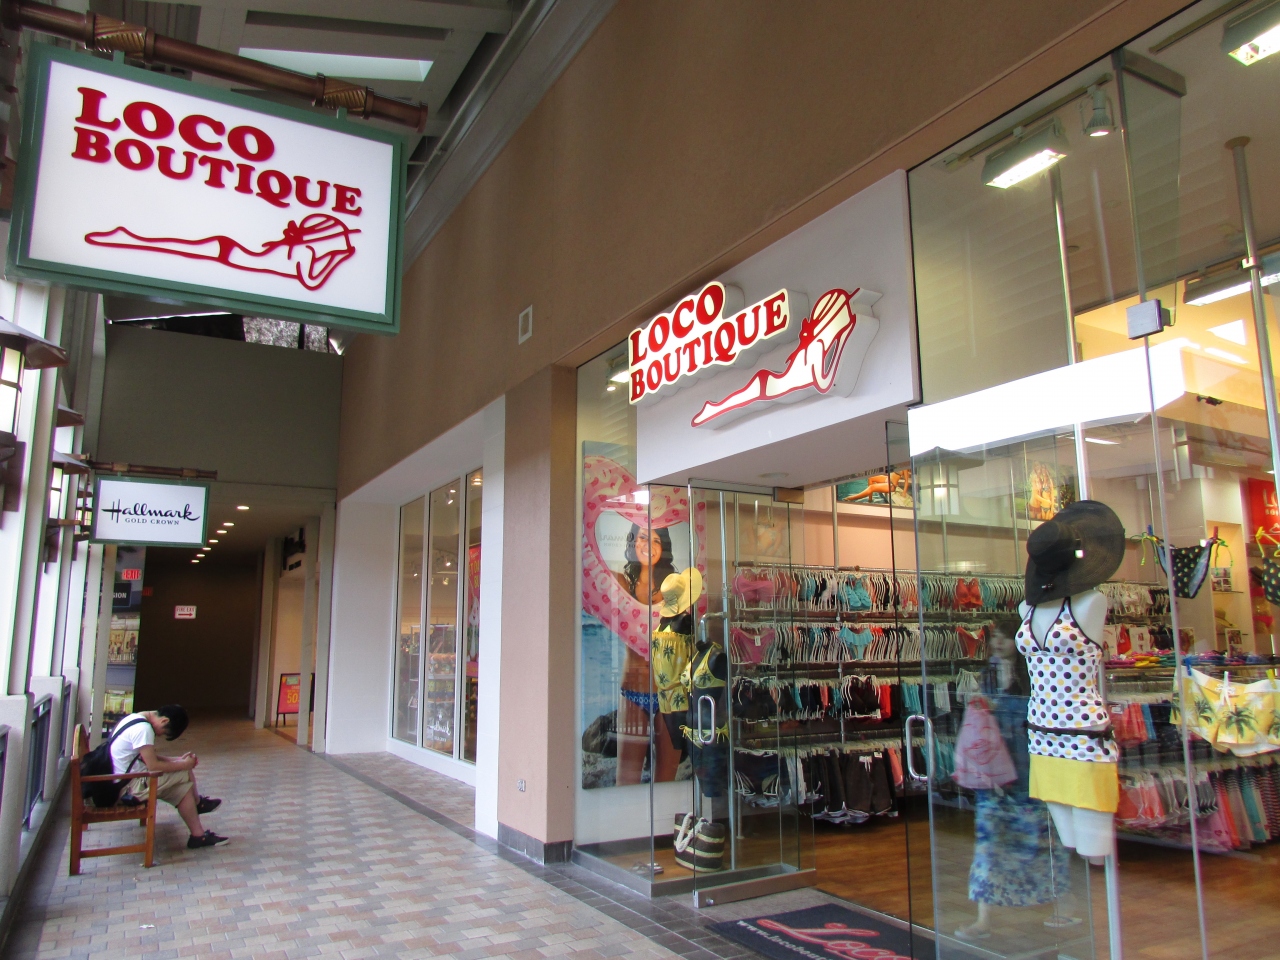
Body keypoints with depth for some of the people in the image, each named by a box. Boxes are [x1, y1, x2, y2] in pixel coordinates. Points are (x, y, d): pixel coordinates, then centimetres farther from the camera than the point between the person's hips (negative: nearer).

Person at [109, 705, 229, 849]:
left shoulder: (135, 719, 9)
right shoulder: (143, 728, -24)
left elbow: (150, 758, 14)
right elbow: (153, 766, -26)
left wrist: (177, 760, 2)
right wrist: (183, 764, -12)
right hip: (130, 788, -10)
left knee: (183, 788, 5)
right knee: (185, 773, -10)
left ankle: (199, 835, 10)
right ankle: (197, 803, 13)